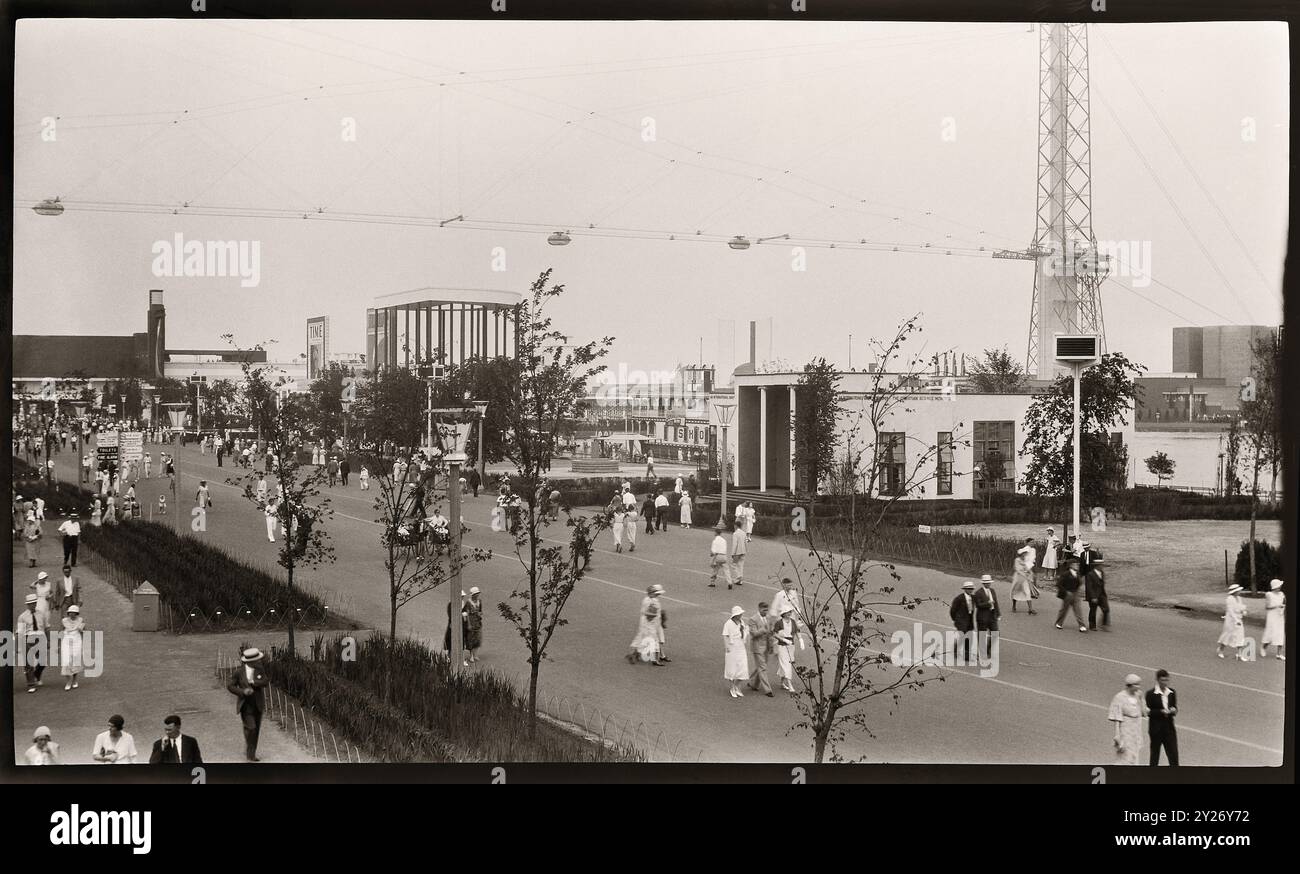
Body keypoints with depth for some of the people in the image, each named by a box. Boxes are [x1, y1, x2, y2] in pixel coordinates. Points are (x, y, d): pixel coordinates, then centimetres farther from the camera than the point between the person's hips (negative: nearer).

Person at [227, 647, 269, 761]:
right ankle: (250, 753, -8)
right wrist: (243, 691, -21)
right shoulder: (238, 672, -7)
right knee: (250, 728, -18)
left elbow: (265, 682, -12)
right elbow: (230, 686, -6)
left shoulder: (259, 671, 1)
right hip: (245, 706, -4)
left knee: (256, 730, 10)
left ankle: (250, 752, 25)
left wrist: (252, 682, -25)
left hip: (257, 705, 4)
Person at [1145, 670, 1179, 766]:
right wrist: (1161, 712, -22)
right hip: (1156, 728, -3)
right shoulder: (1151, 694, -8)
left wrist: (1174, 710, -10)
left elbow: (1174, 707, 12)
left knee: (1173, 755, -2)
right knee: (1155, 755, 7)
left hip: (1169, 727, 3)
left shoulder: (1172, 693, 5)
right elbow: (1149, 712, -9)